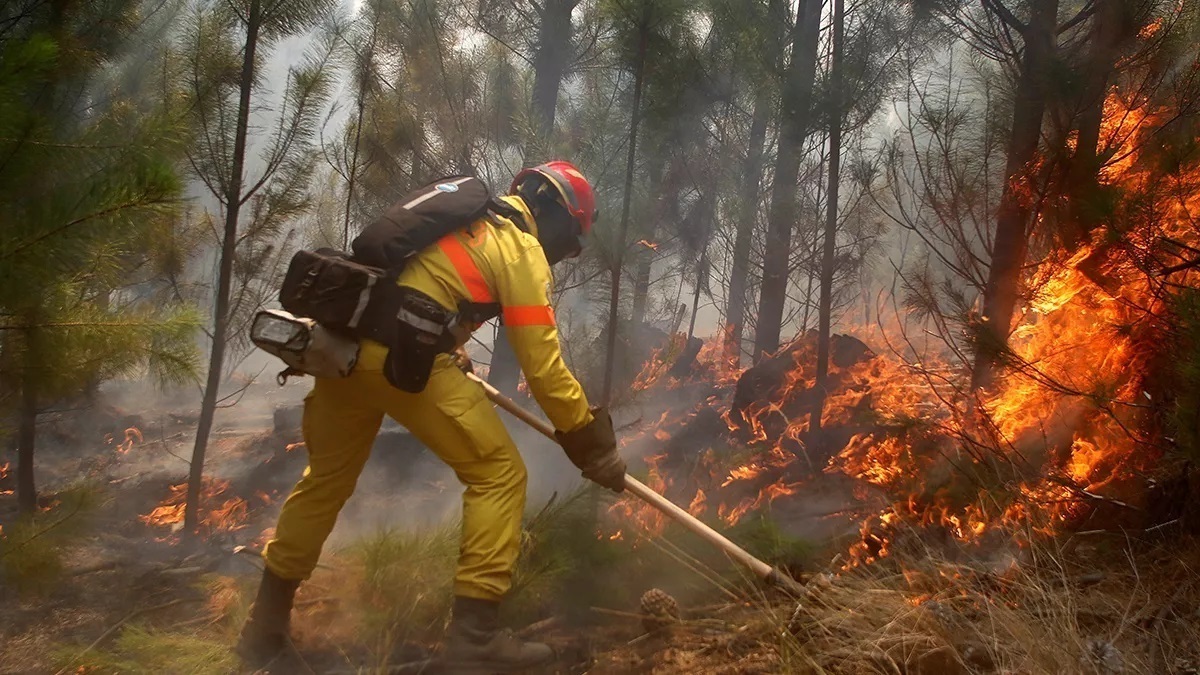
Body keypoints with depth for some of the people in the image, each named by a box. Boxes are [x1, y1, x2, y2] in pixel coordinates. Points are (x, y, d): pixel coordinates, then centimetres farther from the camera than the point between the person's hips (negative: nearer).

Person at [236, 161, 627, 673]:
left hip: (340, 341, 8)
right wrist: (592, 443, 5)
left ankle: (266, 623, 32)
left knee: (326, 478, 22)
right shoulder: (523, 250, 3)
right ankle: (473, 632, -1)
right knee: (498, 472, 2)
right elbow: (543, 365, -2)